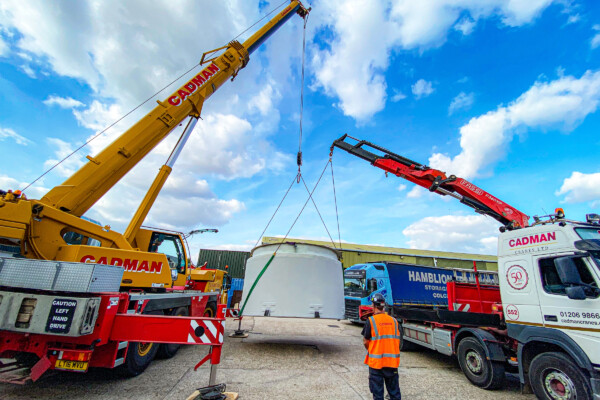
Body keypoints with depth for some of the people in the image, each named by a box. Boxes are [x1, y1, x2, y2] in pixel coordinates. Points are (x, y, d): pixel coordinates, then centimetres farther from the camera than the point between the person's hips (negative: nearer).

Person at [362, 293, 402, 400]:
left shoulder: (371, 321, -13)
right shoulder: (394, 321, 0)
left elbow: (365, 341, -8)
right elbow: (398, 341, 7)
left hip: (376, 362, -4)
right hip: (392, 361, 4)